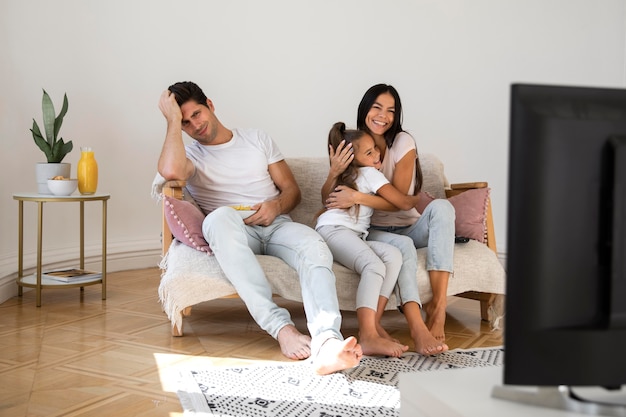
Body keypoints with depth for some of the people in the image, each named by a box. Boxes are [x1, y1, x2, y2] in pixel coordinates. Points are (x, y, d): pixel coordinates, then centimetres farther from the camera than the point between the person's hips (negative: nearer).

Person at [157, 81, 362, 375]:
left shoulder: (257, 139, 21)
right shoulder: (190, 155, 13)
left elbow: (292, 189, 16)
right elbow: (170, 171, -15)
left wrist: (276, 206, -7)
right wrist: (173, 121, -3)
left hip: (276, 226, 2)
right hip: (234, 234, -2)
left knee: (314, 246, -33)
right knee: (220, 216, -39)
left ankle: (326, 343, -56)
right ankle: (281, 327, -43)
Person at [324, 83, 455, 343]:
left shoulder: (403, 142, -7)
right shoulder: (351, 146, 0)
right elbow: (328, 202, -1)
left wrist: (357, 198, -27)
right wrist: (334, 173, -21)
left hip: (409, 227, 1)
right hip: (373, 232, 0)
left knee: (441, 207, -31)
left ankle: (438, 304, -40)